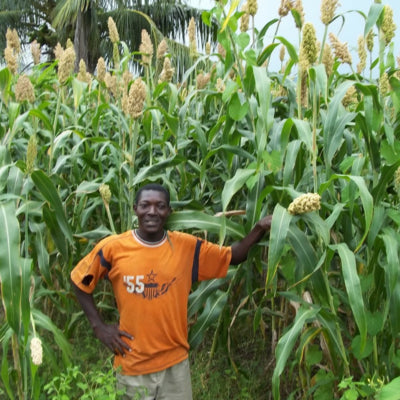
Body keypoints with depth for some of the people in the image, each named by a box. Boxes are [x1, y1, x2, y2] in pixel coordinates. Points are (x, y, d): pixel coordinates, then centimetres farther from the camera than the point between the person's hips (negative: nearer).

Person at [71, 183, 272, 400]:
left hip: (175, 363, 1)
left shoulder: (187, 246, -7)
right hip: (132, 365, -1)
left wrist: (259, 228, -13)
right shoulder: (113, 247, -10)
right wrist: (99, 326, -2)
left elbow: (232, 257, 2)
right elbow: (79, 280, 3)